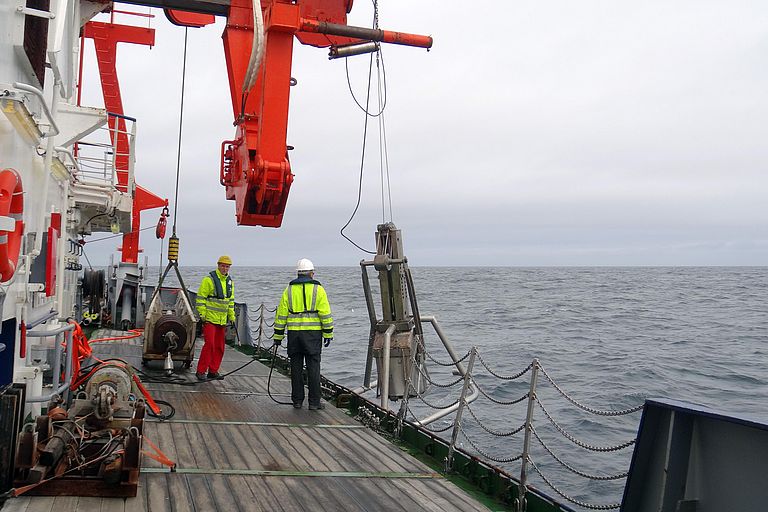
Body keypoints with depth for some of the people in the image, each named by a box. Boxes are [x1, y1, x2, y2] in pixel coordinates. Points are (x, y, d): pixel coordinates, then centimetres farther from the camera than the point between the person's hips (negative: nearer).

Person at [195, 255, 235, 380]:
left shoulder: (230, 282, 14)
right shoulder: (209, 280, -8)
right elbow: (200, 298, -8)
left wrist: (232, 317, 17)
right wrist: (202, 314, -13)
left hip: (222, 320, 7)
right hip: (209, 319, -7)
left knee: (219, 346, 8)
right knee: (209, 344, -13)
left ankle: (213, 371, 17)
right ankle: (200, 371, -5)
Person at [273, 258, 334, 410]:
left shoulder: (289, 290, 6)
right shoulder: (318, 289, -1)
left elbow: (281, 314, 6)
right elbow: (325, 314, -4)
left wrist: (278, 335, 11)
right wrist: (328, 333, 3)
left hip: (294, 333, 2)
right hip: (313, 334, -2)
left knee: (296, 368, 9)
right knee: (313, 367, 1)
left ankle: (297, 401, 13)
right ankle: (314, 402, 1)